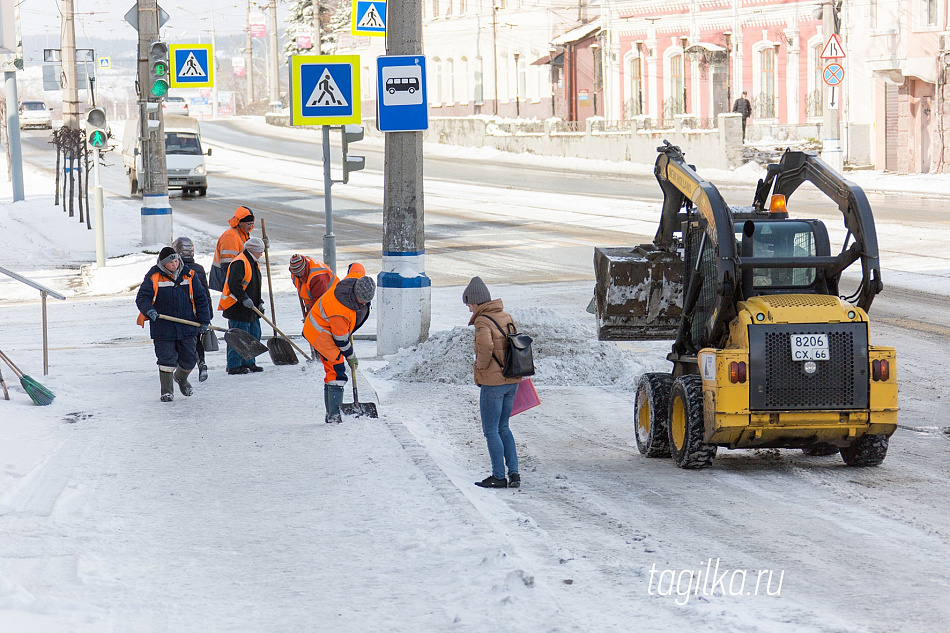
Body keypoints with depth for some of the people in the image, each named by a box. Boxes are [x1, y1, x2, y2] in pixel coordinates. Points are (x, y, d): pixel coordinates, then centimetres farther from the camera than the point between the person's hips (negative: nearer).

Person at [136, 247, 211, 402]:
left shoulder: (189, 275, 4)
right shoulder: (153, 277, -4)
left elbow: (201, 299, 8)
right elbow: (142, 298, -5)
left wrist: (204, 321, 4)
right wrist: (149, 310, -26)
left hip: (187, 328, 3)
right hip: (163, 328, -2)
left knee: (189, 359, 7)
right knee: (166, 360, -5)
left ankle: (181, 378, 38)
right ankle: (167, 390, 8)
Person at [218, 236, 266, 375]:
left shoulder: (253, 263, 17)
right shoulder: (240, 263, -16)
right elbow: (234, 284, -25)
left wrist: (259, 302, 12)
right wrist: (245, 299, -26)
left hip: (250, 308, 10)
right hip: (237, 308, -10)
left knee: (254, 335, 13)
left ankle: (248, 363, 23)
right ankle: (234, 366, -1)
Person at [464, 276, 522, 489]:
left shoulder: (483, 322, -16)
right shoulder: (506, 317, 9)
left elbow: (485, 348, -30)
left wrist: (480, 366, -13)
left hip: (493, 383, -8)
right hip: (512, 381, 8)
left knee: (491, 430, 3)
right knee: (503, 427, 17)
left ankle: (499, 476, 6)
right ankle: (514, 473, 12)